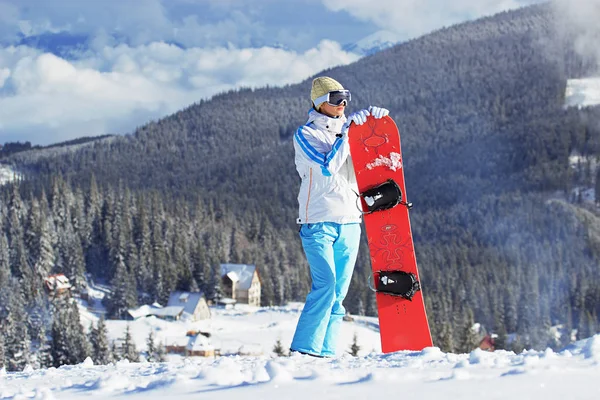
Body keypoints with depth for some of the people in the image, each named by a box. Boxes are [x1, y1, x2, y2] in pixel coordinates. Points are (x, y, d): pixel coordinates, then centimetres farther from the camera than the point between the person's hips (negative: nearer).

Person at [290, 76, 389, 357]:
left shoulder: (349, 128, 14)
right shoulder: (305, 134, -1)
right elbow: (328, 166, -16)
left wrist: (374, 117, -5)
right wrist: (347, 132, -14)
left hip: (350, 221, 6)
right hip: (319, 220, -6)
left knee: (339, 292, 3)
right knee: (325, 284, -19)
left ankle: (326, 351, 6)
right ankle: (304, 349, -16)